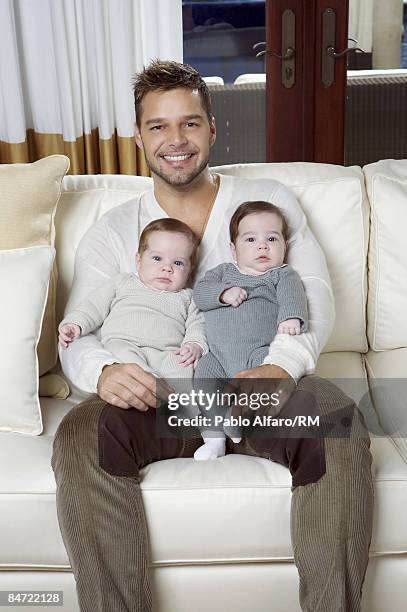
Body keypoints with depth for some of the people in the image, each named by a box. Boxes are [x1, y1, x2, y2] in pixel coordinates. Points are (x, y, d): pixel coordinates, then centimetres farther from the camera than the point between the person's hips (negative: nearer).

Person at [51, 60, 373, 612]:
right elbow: (78, 334, 3)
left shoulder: (270, 200, 13)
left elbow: (314, 294, 2)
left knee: (340, 428, -30)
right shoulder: (111, 232, 12)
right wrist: (102, 371, -23)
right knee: (78, 437, -28)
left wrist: (282, 365, -21)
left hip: (259, 386, 0)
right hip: (156, 396, 1)